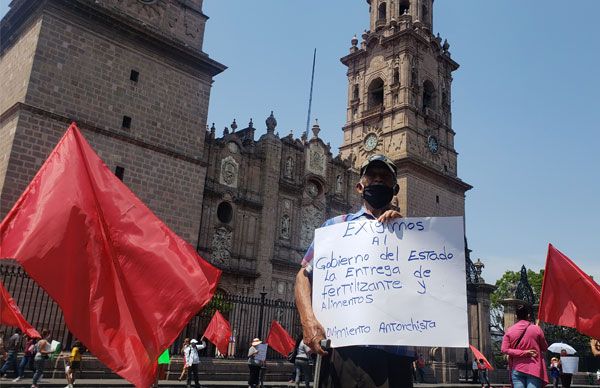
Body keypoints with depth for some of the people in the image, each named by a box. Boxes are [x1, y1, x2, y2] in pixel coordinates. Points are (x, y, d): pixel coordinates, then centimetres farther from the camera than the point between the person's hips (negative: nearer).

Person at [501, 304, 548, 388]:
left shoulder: (509, 331, 3)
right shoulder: (536, 329, -3)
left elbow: (504, 349, -5)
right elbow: (544, 348, 6)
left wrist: (522, 353, -5)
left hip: (517, 369, 2)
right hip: (534, 368, -2)